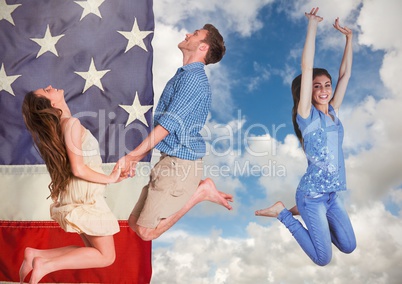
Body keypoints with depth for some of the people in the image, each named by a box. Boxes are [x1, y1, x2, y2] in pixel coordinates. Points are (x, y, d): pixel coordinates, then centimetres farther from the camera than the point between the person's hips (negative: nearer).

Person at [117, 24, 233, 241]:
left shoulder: (193, 77, -14)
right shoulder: (184, 76, 18)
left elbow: (167, 125, -19)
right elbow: (163, 125, 19)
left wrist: (131, 156, -15)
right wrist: (134, 159, 14)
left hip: (181, 164, -9)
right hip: (170, 161, 9)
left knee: (146, 231, -8)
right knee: (135, 223, 10)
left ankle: (200, 191, -1)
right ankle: (198, 189, 10)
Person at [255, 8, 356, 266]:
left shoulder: (333, 112, 7)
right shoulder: (306, 115, -11)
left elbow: (346, 74, 10)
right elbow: (307, 69, -18)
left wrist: (349, 37, 10)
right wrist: (313, 25, -20)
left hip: (333, 194, 7)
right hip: (312, 194, -7)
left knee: (349, 247, 13)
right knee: (324, 258, -5)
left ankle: (303, 212, 25)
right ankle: (283, 213, 11)